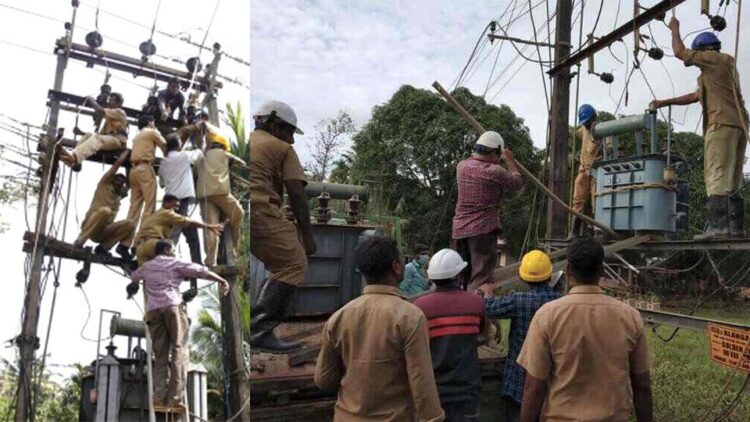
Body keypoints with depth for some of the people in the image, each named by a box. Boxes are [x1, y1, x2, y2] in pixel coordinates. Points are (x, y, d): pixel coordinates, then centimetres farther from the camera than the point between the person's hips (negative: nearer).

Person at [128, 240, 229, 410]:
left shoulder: (146, 267, 26)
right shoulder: (175, 263, 11)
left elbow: (133, 276, 48)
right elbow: (201, 271, 1)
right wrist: (222, 280, -1)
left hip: (153, 309, 5)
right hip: (172, 306, -5)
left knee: (160, 354, 5)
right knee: (179, 350, -7)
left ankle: (159, 396, -11)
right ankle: (175, 397, -17)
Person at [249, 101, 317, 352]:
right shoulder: (282, 148, 11)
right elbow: (296, 192, 2)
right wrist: (307, 234, 4)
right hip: (258, 209, -7)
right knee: (293, 265, -2)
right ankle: (261, 330, -11)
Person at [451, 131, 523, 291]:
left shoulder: (461, 166, 5)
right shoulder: (494, 171, -14)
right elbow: (518, 182, 2)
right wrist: (510, 160, 14)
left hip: (459, 229, 7)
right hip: (483, 230, -6)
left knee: (459, 275, 16)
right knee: (480, 277, -1)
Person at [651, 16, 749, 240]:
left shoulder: (713, 58, 3)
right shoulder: (726, 65, 31)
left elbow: (680, 52, 6)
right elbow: (695, 96, 30)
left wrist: (675, 30, 21)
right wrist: (665, 102, 29)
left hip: (722, 123, -9)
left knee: (717, 175, -17)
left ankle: (717, 225, -26)